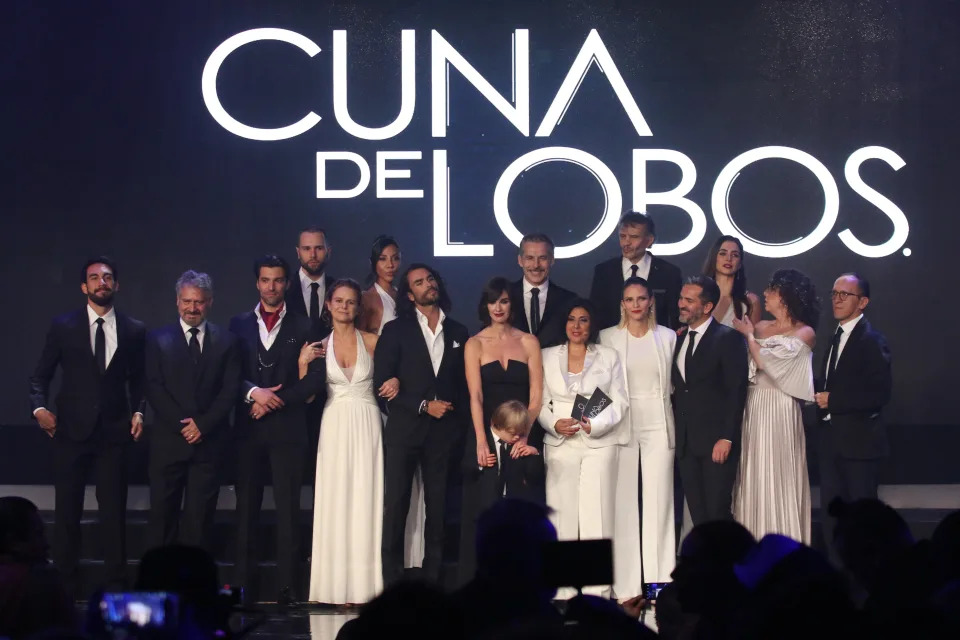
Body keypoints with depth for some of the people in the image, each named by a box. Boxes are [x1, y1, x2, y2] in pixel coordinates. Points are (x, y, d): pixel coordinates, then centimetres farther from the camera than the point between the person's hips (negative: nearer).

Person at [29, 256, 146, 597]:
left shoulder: (134, 330, 6)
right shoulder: (63, 326, 3)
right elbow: (40, 375, 7)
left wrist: (138, 411, -1)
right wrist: (40, 407, -8)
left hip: (114, 432, 1)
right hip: (72, 430, 0)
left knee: (114, 511, 3)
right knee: (67, 511, 3)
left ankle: (115, 587, 9)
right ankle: (66, 586, 10)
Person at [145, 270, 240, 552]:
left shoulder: (226, 341, 8)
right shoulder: (158, 339, 6)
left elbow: (230, 390, 2)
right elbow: (154, 388, -1)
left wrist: (203, 424, -9)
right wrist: (181, 424, -10)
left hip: (208, 442, 0)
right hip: (168, 441, 0)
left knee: (200, 515, 0)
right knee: (163, 513, 2)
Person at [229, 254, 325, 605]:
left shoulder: (302, 327, 6)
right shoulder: (239, 324, 11)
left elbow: (314, 379, -1)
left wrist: (273, 401, -9)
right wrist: (253, 393, -13)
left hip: (287, 427, -2)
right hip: (248, 427, 2)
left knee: (288, 506, -4)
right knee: (246, 505, 2)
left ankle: (287, 585, -3)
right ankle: (243, 582, 4)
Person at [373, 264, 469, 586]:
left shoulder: (458, 332, 12)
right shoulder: (395, 331, 4)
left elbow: (464, 385, 14)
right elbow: (382, 383, -2)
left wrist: (461, 425, 3)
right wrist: (423, 406, -9)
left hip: (444, 434, 2)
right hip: (405, 430, -2)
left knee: (438, 509, 3)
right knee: (395, 508, -5)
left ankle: (432, 581, 8)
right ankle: (392, 581, -1)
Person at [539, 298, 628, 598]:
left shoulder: (609, 357, 10)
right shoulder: (548, 357, 12)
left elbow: (619, 401, 5)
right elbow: (539, 402, 9)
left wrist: (595, 424, -12)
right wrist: (554, 424, -11)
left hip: (599, 443, -1)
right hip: (560, 444, 1)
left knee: (597, 515, -6)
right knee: (562, 514, -2)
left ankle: (598, 592, -5)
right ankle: (562, 590, 1)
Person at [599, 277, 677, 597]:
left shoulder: (667, 337, 6)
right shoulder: (608, 337, 3)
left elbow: (673, 381, 8)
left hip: (658, 425, 0)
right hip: (621, 425, 0)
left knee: (659, 502, -1)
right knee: (624, 503, -1)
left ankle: (661, 583, 5)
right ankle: (627, 585, 4)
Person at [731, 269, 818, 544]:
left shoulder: (804, 333, -4)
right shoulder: (761, 328, 13)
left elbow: (767, 361, -14)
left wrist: (749, 335, -1)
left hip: (780, 410, -5)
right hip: (753, 407, 6)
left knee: (779, 477, -4)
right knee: (753, 477, 5)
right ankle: (755, 549, 10)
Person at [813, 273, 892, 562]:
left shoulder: (871, 341, -13)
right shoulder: (836, 337, 13)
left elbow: (880, 394, -20)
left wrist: (833, 400, -20)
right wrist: (820, 393, 0)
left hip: (859, 441, -8)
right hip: (832, 440, 8)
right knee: (831, 512, 12)